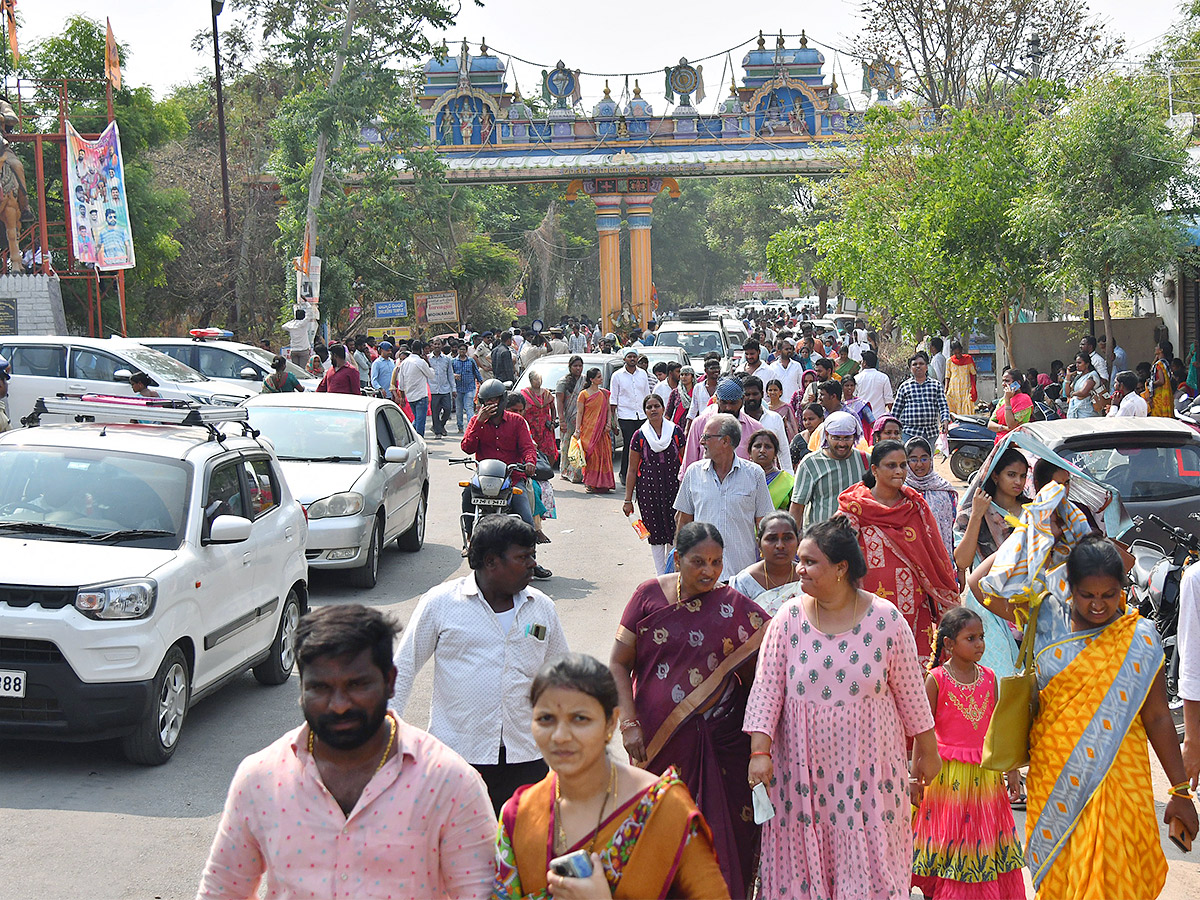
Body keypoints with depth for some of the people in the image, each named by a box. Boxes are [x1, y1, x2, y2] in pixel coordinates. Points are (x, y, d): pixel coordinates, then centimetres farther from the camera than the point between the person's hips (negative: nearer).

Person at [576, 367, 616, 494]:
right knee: (591, 455, -6)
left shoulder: (604, 393, 11)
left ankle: (602, 484, 4)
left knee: (603, 454, -1)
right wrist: (577, 430, -6)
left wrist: (608, 424, -1)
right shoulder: (584, 394, -1)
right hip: (588, 429, -4)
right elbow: (579, 413, -1)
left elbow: (609, 410, 14)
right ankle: (590, 484, 0)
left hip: (602, 429, 4)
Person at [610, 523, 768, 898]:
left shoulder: (734, 606, -2)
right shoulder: (649, 596, 0)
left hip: (719, 740, -1)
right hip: (656, 739, 1)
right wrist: (629, 723, -7)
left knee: (720, 829, 1)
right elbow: (619, 664, 2)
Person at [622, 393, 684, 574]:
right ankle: (661, 576, 14)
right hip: (649, 489, 0)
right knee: (656, 533, 5)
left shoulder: (676, 432, 1)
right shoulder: (639, 436, 1)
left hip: (673, 487, 0)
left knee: (675, 532, -2)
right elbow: (632, 469, 3)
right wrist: (628, 500, 2)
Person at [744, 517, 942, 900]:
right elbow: (765, 688, -3)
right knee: (804, 858, 7)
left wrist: (928, 751, 9)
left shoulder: (886, 619, -5)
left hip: (867, 763, -1)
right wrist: (760, 751, -11)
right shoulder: (788, 619, -3)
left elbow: (910, 691, 3)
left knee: (867, 858, 3)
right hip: (802, 764, 1)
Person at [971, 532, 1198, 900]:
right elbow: (980, 583, 2)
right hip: (1052, 776, 2)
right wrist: (1035, 533, 4)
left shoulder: (1139, 638, -2)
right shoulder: (1048, 619, 2)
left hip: (1115, 779, -2)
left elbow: (1158, 718, 1)